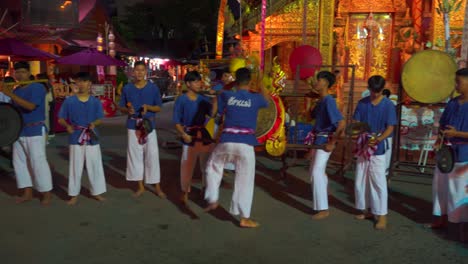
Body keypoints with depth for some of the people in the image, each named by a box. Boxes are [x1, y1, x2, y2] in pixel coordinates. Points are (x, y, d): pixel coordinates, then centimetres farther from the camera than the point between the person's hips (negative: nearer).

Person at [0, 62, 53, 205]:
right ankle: (27, 192, 20)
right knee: (19, 162, 10)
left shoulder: (38, 87, -10)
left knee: (38, 162, -7)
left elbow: (31, 106, -24)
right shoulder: (16, 90, 12)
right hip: (19, 131, 8)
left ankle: (47, 193, 4)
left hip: (34, 130, -8)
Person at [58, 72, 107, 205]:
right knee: (75, 167, 6)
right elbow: (61, 119, 3)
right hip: (76, 138, -1)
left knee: (95, 165, 8)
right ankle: (74, 194, 18)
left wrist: (93, 124, -16)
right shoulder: (69, 101, -3)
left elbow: (99, 119, 5)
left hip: (92, 138, 1)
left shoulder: (96, 102, 0)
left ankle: (96, 192, 23)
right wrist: (67, 125, -16)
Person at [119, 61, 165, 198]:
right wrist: (128, 110, -14)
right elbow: (122, 108, 9)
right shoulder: (127, 88, 4)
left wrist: (148, 107, -17)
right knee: (135, 156, 6)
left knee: (152, 156, -2)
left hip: (149, 125, -2)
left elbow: (159, 108, 2)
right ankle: (140, 186, 20)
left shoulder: (153, 87, -1)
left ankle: (157, 187, 9)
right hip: (133, 126, 2)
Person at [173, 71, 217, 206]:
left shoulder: (203, 99, 4)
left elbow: (212, 113, -10)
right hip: (189, 135, -4)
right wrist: (183, 134, -20)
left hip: (203, 133, 4)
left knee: (208, 163, 10)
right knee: (187, 165, 3)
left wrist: (215, 98, -16)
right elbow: (177, 121, -6)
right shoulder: (181, 100, -6)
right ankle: (185, 192, 21)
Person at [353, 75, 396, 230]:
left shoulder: (388, 105, -6)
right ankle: (366, 209, 25)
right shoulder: (362, 103, 4)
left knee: (378, 181, -4)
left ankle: (382, 215, 5)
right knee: (360, 181, 10)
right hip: (363, 146, 4)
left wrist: (378, 139, -25)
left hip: (379, 148, -4)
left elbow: (390, 128, -9)